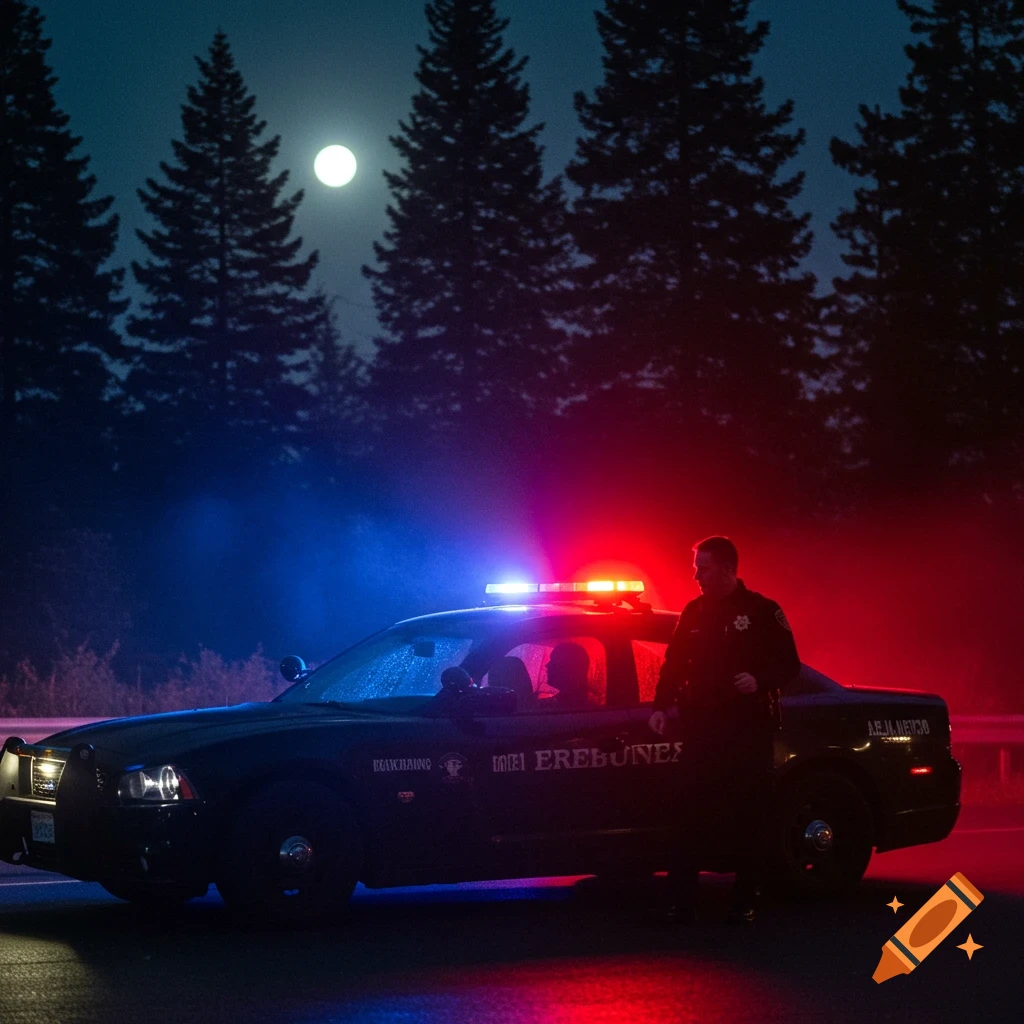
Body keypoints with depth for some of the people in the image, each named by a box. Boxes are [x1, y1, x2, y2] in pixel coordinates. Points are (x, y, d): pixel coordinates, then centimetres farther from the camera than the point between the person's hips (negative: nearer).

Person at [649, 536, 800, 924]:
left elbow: (789, 664, -2)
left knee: (749, 816, 0)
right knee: (693, 816, -1)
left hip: (748, 730, -3)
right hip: (701, 729, 3)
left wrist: (761, 681, -20)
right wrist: (661, 706, 3)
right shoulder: (693, 613, 11)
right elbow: (674, 665, 16)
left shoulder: (762, 611, -1)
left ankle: (745, 901, 7)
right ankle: (681, 900, -1)